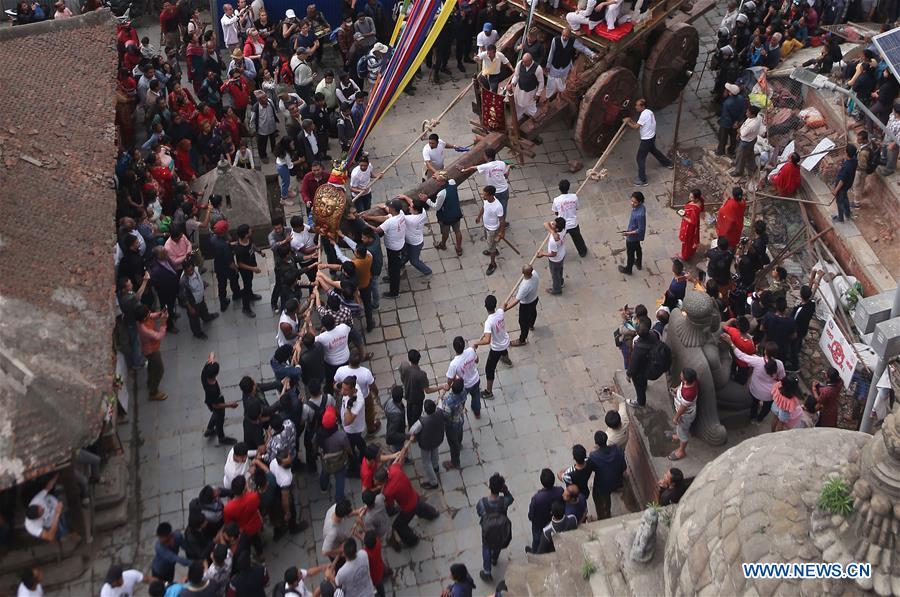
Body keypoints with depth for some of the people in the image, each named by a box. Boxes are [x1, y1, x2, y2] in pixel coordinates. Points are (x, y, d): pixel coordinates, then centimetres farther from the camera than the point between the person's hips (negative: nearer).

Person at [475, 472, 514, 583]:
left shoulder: (482, 502, -34)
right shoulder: (504, 501, -34)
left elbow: (478, 512, -12)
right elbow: (511, 498, -10)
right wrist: (505, 489, -25)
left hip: (488, 531, -1)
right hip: (501, 530, 1)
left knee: (486, 548, 28)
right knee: (498, 545, 34)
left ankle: (487, 572, 39)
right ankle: (494, 560, 63)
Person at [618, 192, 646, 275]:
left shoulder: (640, 214, -41)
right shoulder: (640, 207, -13)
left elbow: (640, 230, -29)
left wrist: (628, 233, -26)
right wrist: (629, 229, 14)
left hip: (632, 237, -8)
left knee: (630, 253, 16)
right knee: (637, 248, 31)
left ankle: (628, 270, 39)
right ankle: (639, 263, 55)